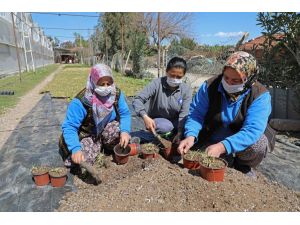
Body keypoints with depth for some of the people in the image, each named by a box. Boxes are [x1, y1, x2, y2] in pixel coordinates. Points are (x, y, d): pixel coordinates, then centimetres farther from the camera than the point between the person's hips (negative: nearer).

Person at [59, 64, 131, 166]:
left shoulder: (117, 93, -15)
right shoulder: (81, 101, -28)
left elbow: (125, 114, -9)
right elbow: (69, 126, -28)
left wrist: (125, 131, -29)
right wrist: (75, 149, -42)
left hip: (109, 130, 2)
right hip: (88, 134, -2)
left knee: (122, 134, -30)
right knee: (83, 160, -22)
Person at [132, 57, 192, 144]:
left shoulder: (186, 89, -10)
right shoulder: (157, 83, -17)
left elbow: (184, 114, -17)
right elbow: (137, 100, -23)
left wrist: (180, 133, -32)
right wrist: (145, 117, -41)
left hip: (175, 122, 3)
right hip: (156, 121, -3)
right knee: (166, 127, -36)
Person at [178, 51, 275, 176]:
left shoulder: (260, 96, -21)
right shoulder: (209, 86, -15)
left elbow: (252, 130, -32)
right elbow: (196, 114, -14)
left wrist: (222, 147, -45)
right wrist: (190, 136, -34)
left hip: (242, 141, -1)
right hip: (211, 139, 1)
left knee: (259, 143, -31)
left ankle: (244, 168, 3)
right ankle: (227, 163, 16)